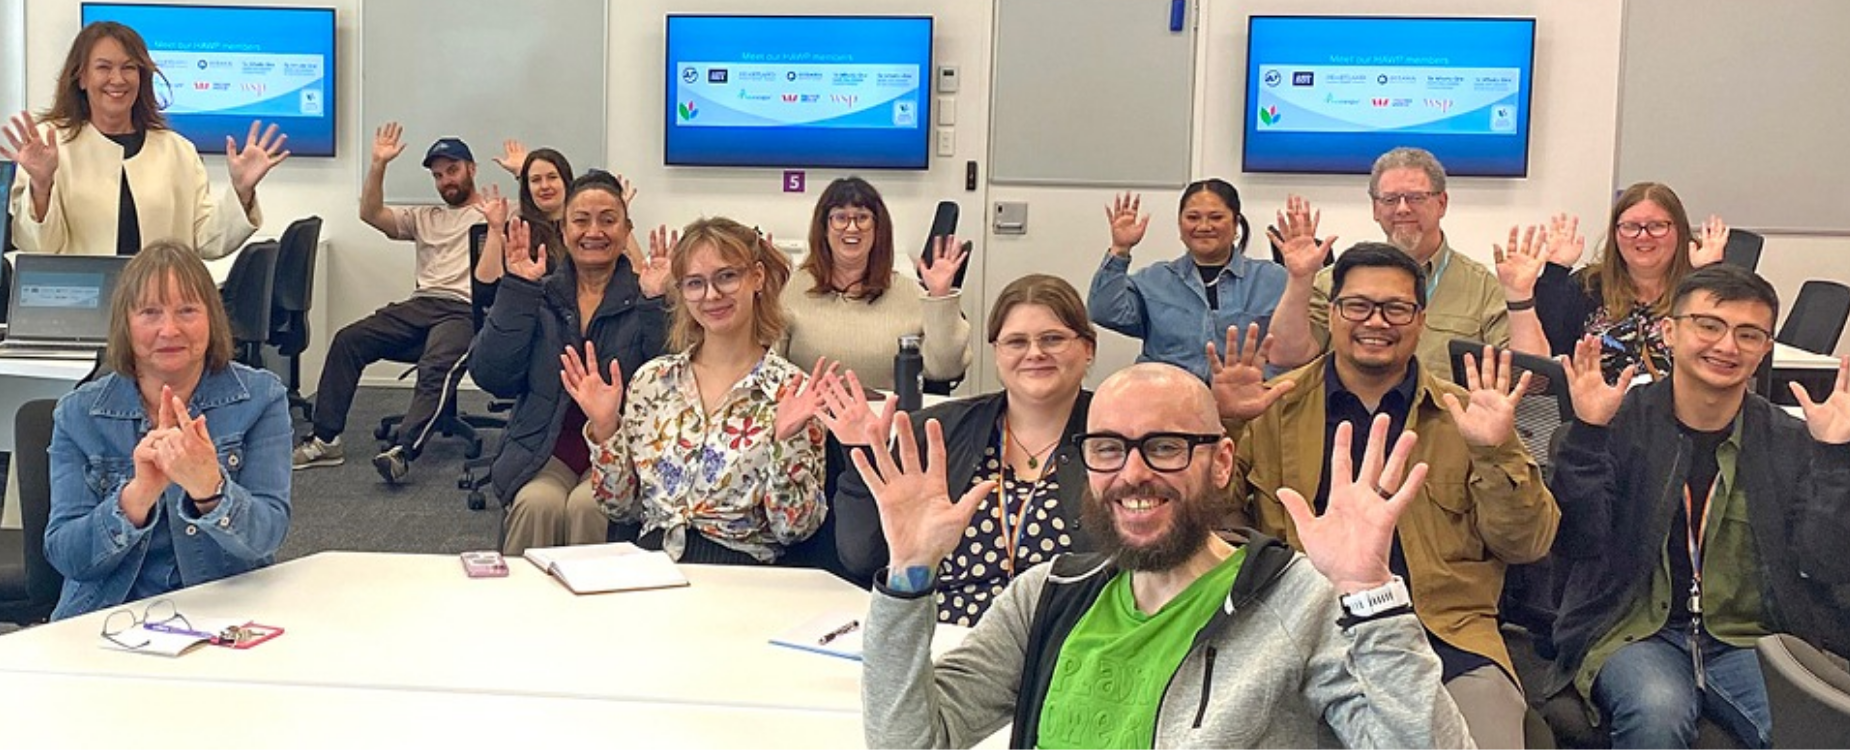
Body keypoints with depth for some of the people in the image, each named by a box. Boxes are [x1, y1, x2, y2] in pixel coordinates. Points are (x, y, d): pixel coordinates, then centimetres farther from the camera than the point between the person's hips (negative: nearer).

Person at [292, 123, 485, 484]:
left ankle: (403, 451, -46)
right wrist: (378, 165, 5)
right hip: (421, 304, 6)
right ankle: (325, 439, -12)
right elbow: (371, 213, 17)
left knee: (436, 366, -35)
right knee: (348, 339, -12)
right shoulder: (425, 218, 28)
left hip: (467, 310, -6)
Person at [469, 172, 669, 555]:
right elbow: (491, 376, -1)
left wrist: (655, 303, -17)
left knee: (586, 506, -31)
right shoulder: (539, 296, 12)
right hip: (545, 450, 2)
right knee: (538, 504, -29)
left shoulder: (643, 300, 5)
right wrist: (517, 291, -6)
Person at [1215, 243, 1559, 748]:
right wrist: (1222, 423, -10)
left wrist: (1496, 453, -10)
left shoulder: (1462, 416, 11)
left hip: (1444, 633, 2)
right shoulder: (1275, 409, 9)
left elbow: (1526, 546, 6)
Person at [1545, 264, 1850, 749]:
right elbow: (1574, 545, -11)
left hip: (1750, 638, 2)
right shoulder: (1620, 422, -2)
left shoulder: (1791, 442, 6)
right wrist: (1588, 433, -21)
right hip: (1633, 633, -2)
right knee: (1658, 711, -33)